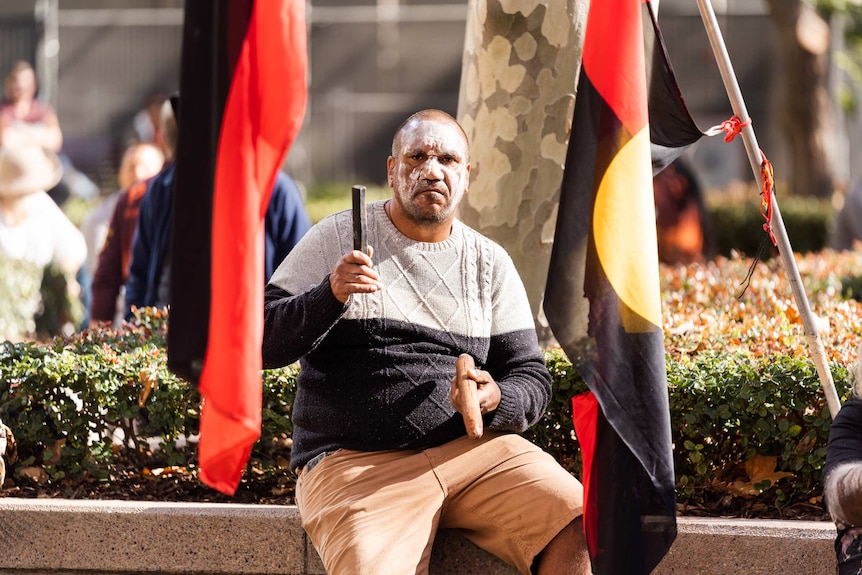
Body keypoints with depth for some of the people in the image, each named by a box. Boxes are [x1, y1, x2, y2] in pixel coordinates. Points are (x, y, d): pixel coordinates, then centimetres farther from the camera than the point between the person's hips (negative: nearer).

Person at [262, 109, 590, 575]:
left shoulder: (490, 263, 13)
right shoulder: (336, 238, 4)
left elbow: (531, 378, 12)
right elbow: (260, 343, -1)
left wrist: (496, 400, -12)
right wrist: (330, 296, -19)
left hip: (471, 449, 3)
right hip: (357, 462, -3)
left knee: (582, 532, -20)